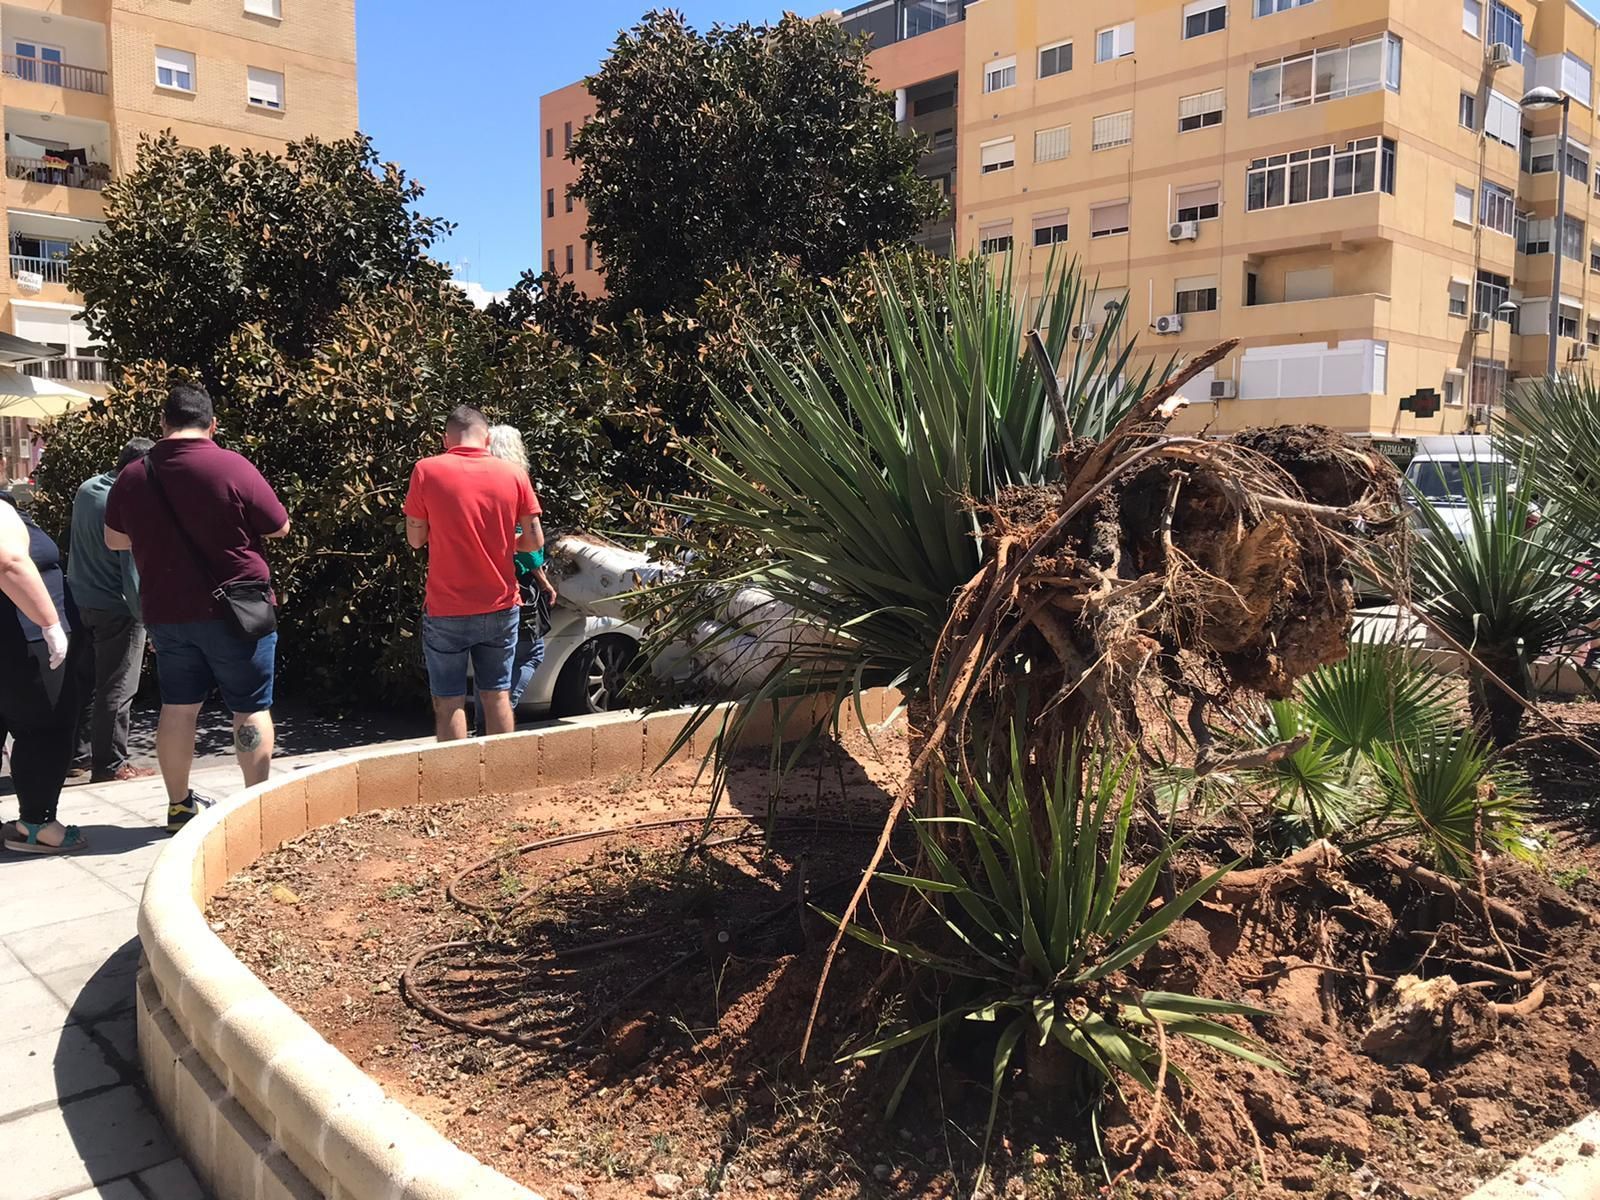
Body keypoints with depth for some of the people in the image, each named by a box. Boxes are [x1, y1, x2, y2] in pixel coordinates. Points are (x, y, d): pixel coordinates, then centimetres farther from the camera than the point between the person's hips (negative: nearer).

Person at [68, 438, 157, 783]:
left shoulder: (86, 490, 3)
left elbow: (83, 545, 14)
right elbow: (134, 571, -22)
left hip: (81, 601, 8)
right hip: (115, 608, -8)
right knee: (116, 691, 2)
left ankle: (78, 753, 29)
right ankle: (109, 765, 8)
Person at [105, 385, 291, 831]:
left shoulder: (132, 476, 3)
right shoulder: (232, 467, -13)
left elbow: (114, 539, 17)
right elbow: (279, 527, -4)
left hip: (166, 612, 5)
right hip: (235, 609, -5)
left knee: (178, 708, 14)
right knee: (251, 708, 4)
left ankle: (179, 804, 23)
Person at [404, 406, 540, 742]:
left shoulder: (426, 471, -8)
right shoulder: (513, 474, -3)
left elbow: (415, 539, -3)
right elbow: (535, 541, -1)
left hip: (446, 611, -2)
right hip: (501, 608, 3)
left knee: (449, 702, 6)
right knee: (497, 695, 13)